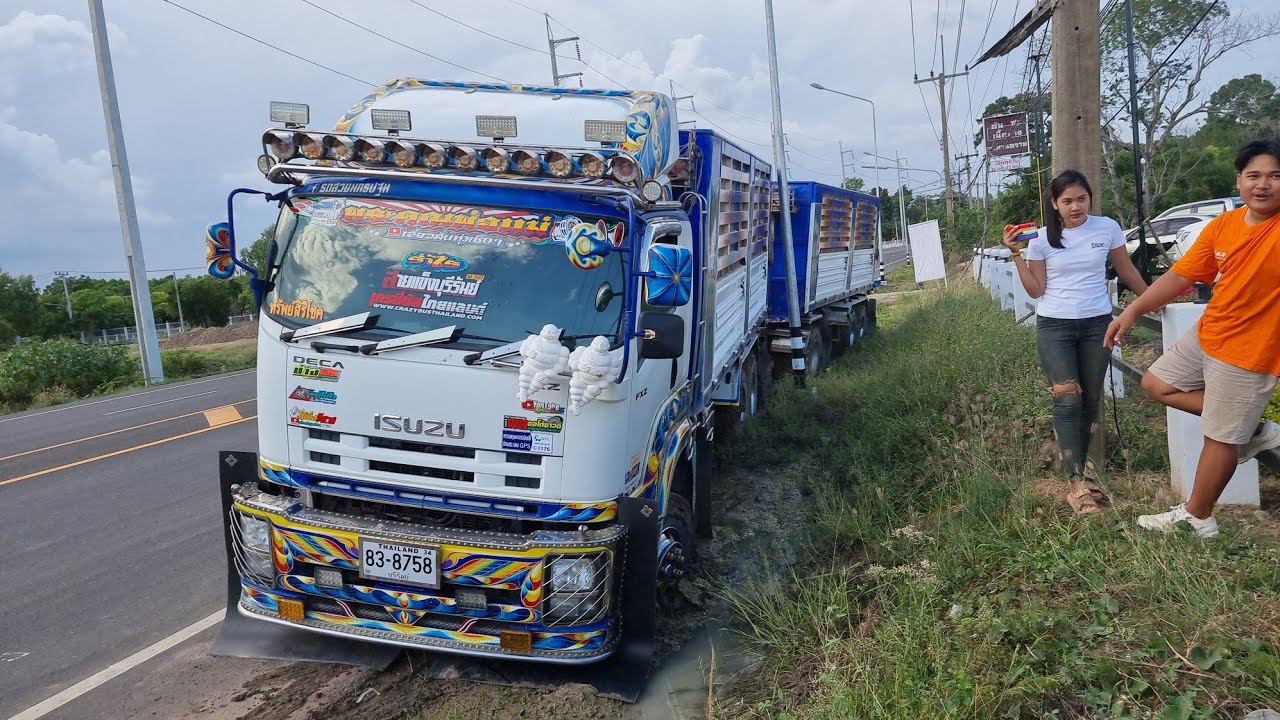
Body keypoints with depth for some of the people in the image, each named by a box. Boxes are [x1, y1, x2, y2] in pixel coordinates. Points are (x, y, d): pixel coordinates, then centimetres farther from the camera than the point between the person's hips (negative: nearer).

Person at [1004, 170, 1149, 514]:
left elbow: (1127, 272, 13)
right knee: (1068, 400, -8)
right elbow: (1036, 291, -2)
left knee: (1091, 400, 9)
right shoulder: (1041, 238, -3)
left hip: (1097, 324, 2)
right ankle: (1077, 484, -7)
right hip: (1054, 327, -2)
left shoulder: (1107, 228, 0)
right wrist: (1017, 255, -10)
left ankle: (1074, 460, 28)